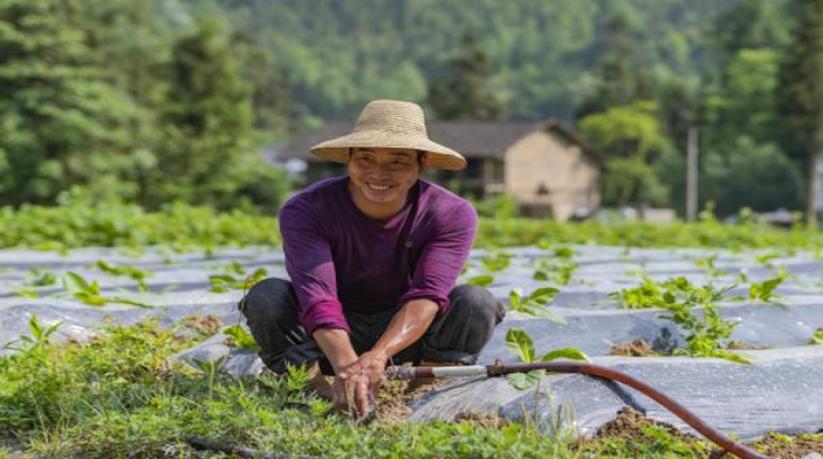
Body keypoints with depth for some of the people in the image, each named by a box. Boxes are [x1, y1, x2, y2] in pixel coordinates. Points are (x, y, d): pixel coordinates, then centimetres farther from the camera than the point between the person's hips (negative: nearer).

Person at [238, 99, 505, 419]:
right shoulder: (305, 211, -21)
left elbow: (427, 297, -30)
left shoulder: (452, 215, -18)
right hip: (331, 341, 0)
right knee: (267, 296, -28)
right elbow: (318, 299, -34)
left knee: (477, 303, -28)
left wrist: (378, 356, -48)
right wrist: (348, 367, -53)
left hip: (407, 339, 1)